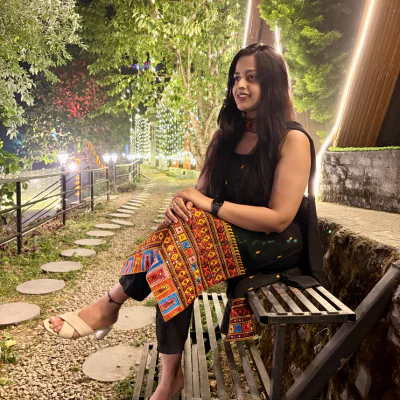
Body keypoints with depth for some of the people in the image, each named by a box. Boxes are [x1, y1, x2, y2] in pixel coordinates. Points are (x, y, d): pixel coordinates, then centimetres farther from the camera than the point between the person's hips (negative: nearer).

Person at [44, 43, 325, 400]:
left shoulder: (293, 140, -11)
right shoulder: (226, 135, 10)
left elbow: (279, 218, -18)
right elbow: (202, 191, 7)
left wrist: (209, 205, -21)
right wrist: (184, 201, -17)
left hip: (276, 248, -5)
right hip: (229, 236, 5)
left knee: (184, 240, -29)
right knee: (177, 265, -26)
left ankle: (110, 305, -12)